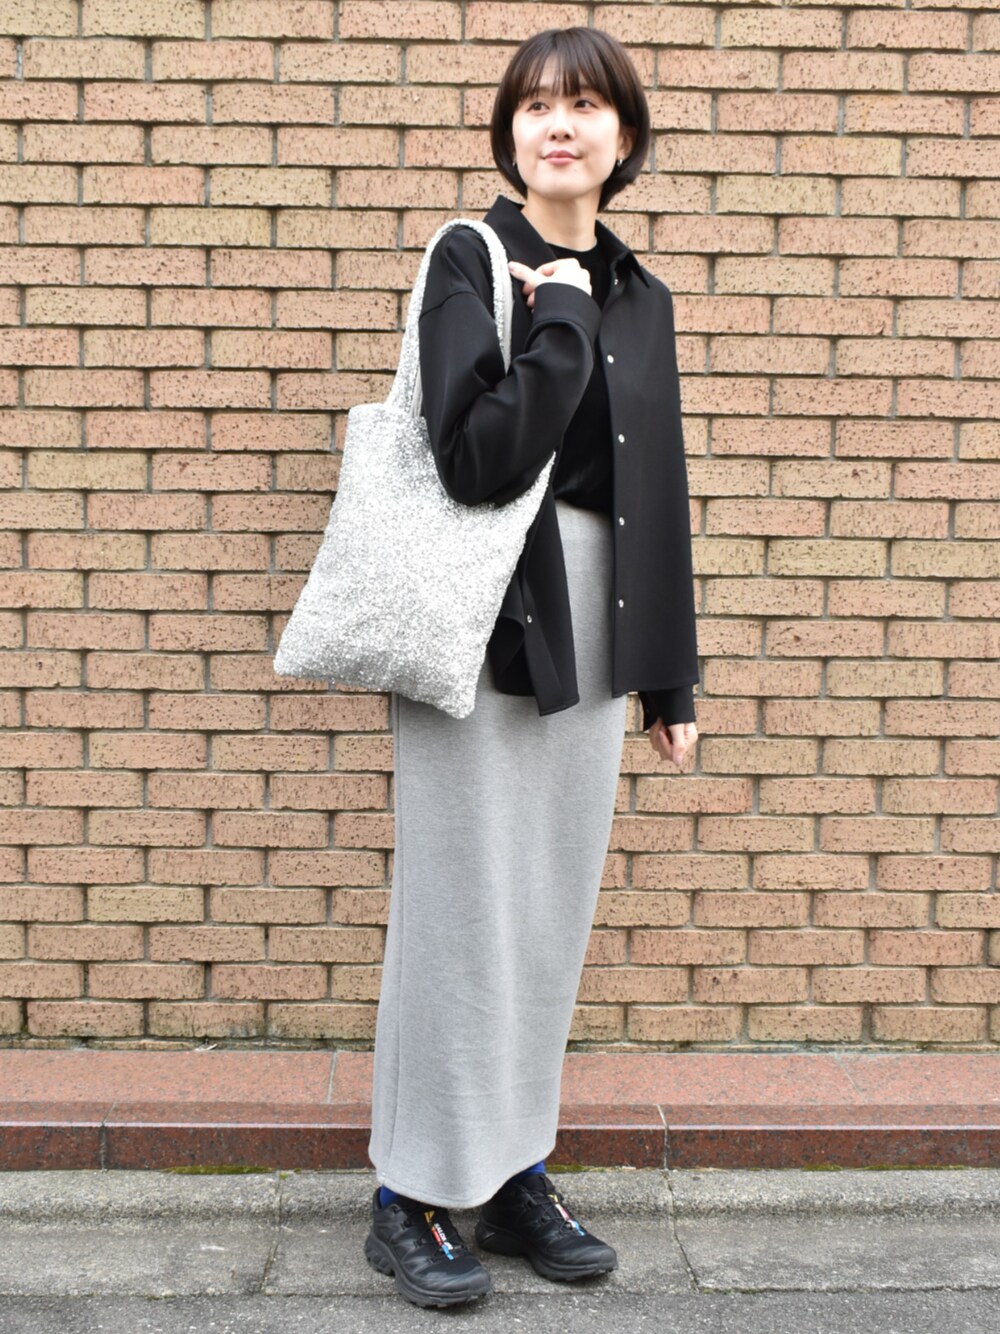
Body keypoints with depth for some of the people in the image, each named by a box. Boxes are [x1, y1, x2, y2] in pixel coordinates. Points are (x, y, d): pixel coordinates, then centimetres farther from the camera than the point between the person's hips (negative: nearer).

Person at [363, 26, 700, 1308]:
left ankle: (516, 1174, 26)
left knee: (555, 915, 11)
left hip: (595, 637, 6)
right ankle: (413, 1197, 16)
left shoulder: (639, 296, 13)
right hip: (487, 624, -6)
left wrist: (671, 676, 14)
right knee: (463, 915, 0)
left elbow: (661, 498, 15)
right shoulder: (469, 260, -4)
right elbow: (480, 461, -17)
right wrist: (560, 323, -13)